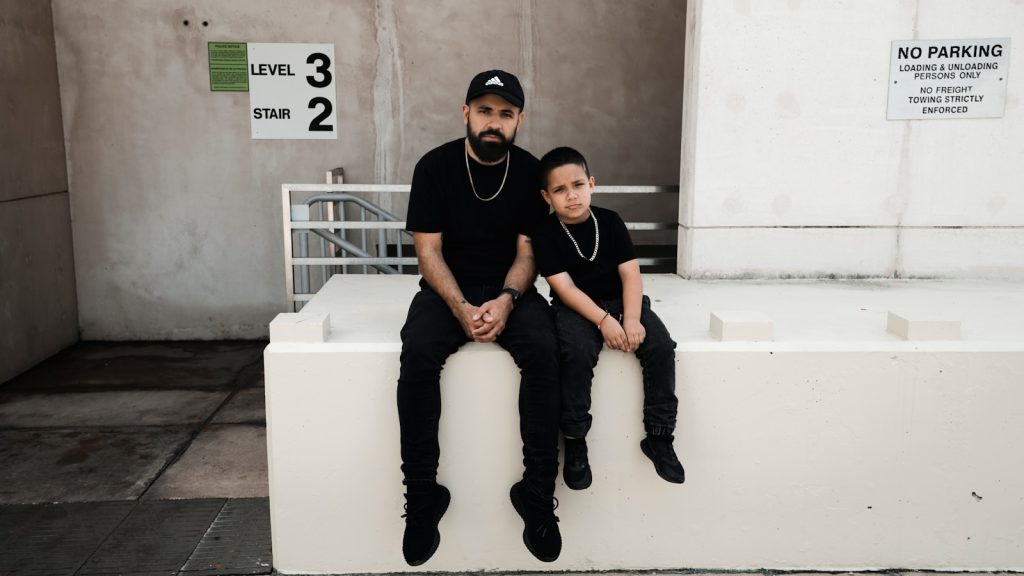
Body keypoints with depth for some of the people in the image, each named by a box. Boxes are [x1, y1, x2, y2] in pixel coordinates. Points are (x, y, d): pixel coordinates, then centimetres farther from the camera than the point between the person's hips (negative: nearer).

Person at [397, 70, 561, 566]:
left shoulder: (530, 172, -1)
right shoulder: (435, 167, -4)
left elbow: (527, 253, -2)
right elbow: (429, 251, -7)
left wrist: (506, 300, -22)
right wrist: (461, 309, -23)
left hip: (510, 290, 1)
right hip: (447, 289, 0)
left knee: (543, 352, -30)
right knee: (418, 353, -31)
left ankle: (537, 492, -18)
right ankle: (422, 495, -18)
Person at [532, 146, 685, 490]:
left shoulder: (610, 222, 3)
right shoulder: (546, 235, -5)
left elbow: (630, 272, -4)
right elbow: (564, 287, -13)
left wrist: (631, 319, -19)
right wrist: (603, 320, -26)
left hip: (621, 301, 3)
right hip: (577, 308, -3)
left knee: (660, 345, -21)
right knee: (577, 353, -33)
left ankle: (659, 436, -6)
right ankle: (575, 440, -14)